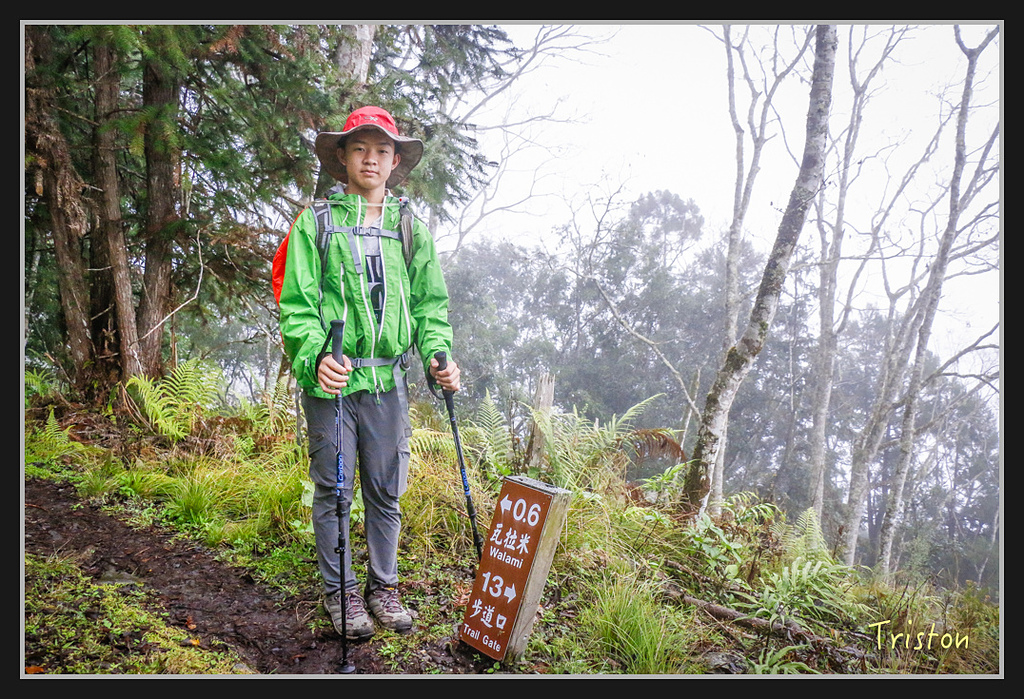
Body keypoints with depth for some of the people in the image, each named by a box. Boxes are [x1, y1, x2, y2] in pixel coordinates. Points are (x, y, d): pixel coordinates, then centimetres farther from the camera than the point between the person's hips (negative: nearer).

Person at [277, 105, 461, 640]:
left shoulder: (411, 228, 11)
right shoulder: (316, 222, 2)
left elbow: (430, 302, 12)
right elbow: (297, 302, -4)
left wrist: (437, 354, -5)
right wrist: (314, 357, -21)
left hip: (389, 380, 3)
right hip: (331, 380, -3)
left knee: (386, 491, 11)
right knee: (333, 491, 6)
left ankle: (383, 585, 28)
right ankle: (340, 590, 22)